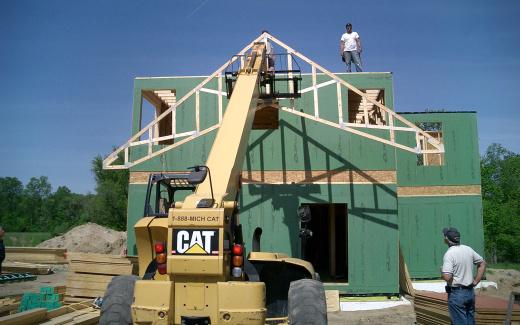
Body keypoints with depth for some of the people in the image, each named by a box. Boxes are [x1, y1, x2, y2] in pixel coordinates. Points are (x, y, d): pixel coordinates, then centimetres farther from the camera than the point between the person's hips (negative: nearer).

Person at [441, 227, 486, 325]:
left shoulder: (449, 254, -18)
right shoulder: (468, 249, 3)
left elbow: (447, 277, -26)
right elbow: (482, 263, 15)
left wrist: (442, 273, -4)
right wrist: (476, 281, 14)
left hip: (456, 293, -7)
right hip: (470, 291, 7)